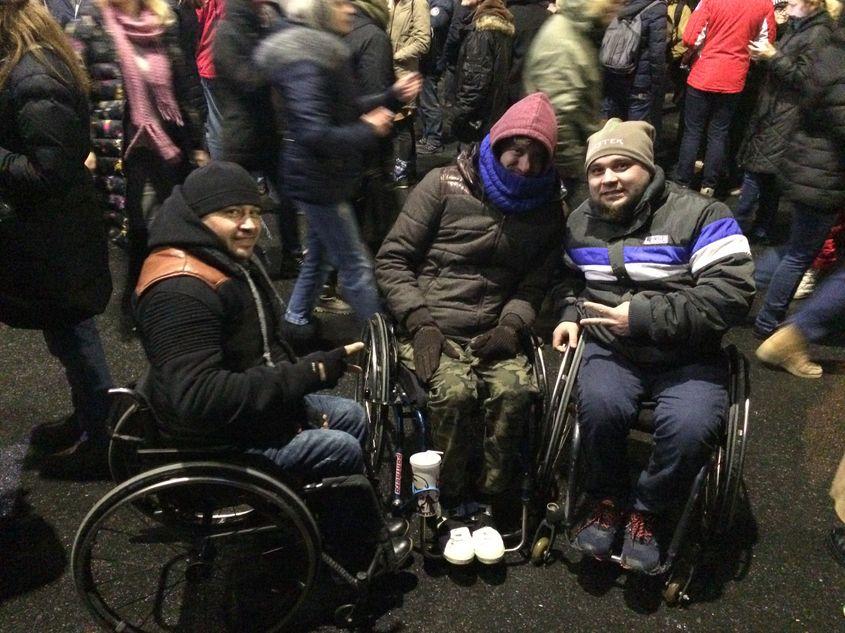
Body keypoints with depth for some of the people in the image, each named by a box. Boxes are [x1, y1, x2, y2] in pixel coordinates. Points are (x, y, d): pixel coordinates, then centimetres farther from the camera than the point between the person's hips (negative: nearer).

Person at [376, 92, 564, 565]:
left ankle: (483, 499, -5)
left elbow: (534, 285, 9)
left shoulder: (549, 209, 11)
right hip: (432, 328, -2)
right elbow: (392, 259, -1)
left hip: (492, 334, 3)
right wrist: (418, 322, -12)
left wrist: (510, 327, -10)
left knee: (516, 390, -28)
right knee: (455, 391, -31)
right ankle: (452, 503, -5)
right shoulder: (446, 185, 0)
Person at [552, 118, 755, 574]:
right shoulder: (580, 223, 9)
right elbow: (567, 279, 27)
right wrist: (569, 314, 4)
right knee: (600, 404, -30)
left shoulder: (699, 215, -8)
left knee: (690, 426, -30)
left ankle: (647, 509, 1)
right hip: (611, 350, 3)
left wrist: (643, 316, -19)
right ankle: (607, 499, 0)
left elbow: (732, 295, -17)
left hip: (687, 358, -2)